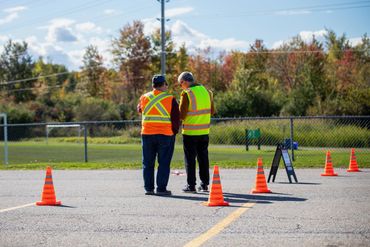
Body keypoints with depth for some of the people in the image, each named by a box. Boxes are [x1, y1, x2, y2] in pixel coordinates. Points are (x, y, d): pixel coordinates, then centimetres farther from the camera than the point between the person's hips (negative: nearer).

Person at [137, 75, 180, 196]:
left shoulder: (144, 98, 3)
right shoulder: (170, 99, -7)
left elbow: (139, 110, 23)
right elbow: (176, 118, -7)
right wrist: (174, 131, 7)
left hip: (147, 134, 3)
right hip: (166, 135, -3)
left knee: (148, 163, 11)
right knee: (164, 163, 2)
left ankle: (148, 188, 11)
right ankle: (161, 188, -2)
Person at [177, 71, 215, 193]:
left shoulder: (186, 94, -14)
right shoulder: (207, 91, 4)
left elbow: (182, 115, -15)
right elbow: (212, 111, 11)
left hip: (190, 132, -5)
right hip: (204, 131, 5)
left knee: (190, 159, 2)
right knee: (203, 158, 12)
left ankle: (191, 185, 3)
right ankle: (204, 184, 14)